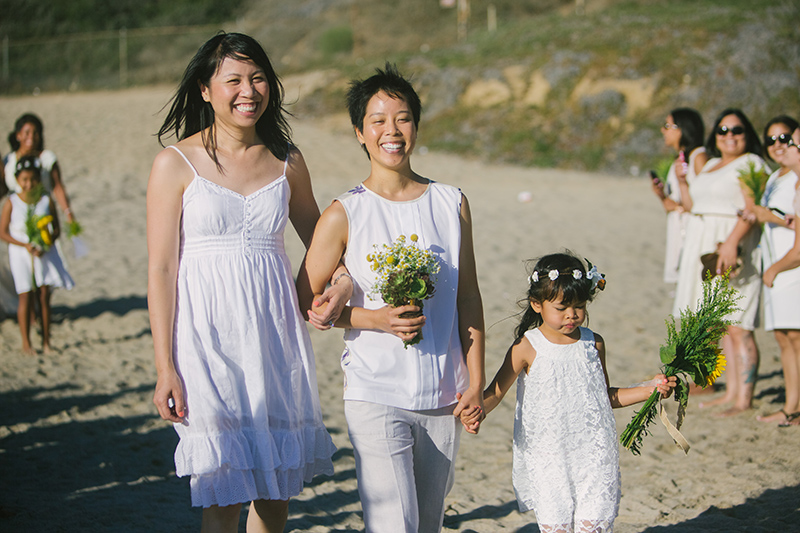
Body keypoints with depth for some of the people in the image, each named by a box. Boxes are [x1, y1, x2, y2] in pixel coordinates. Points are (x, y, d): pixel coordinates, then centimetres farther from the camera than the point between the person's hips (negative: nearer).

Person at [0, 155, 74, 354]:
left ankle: (46, 341, 13)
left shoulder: (46, 201, 1)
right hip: (21, 255, -2)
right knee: (26, 296, -4)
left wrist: (47, 243, -16)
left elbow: (56, 229, 4)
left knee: (44, 296, 4)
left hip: (45, 254, 2)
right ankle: (26, 342, 4)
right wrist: (25, 245, -17)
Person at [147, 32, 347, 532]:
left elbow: (320, 239, 21)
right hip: (210, 338, -4)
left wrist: (344, 279, -2)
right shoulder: (176, 164, -3)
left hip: (276, 335, 4)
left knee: (276, 490, 9)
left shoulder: (287, 162, 8)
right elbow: (161, 270, -4)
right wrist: (165, 368, -9)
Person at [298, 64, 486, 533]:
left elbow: (468, 298, 9)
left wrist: (476, 382, 4)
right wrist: (376, 319, -15)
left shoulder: (451, 204, 5)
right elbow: (307, 303, -1)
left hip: (442, 397, 4)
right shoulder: (344, 215, -5)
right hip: (376, 395, -3)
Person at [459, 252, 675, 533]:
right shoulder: (527, 348, -5)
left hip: (594, 455, 2)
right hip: (547, 458, -2)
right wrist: (476, 409, -25)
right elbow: (495, 392, -4)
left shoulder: (594, 344, 6)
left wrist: (648, 389, 7)